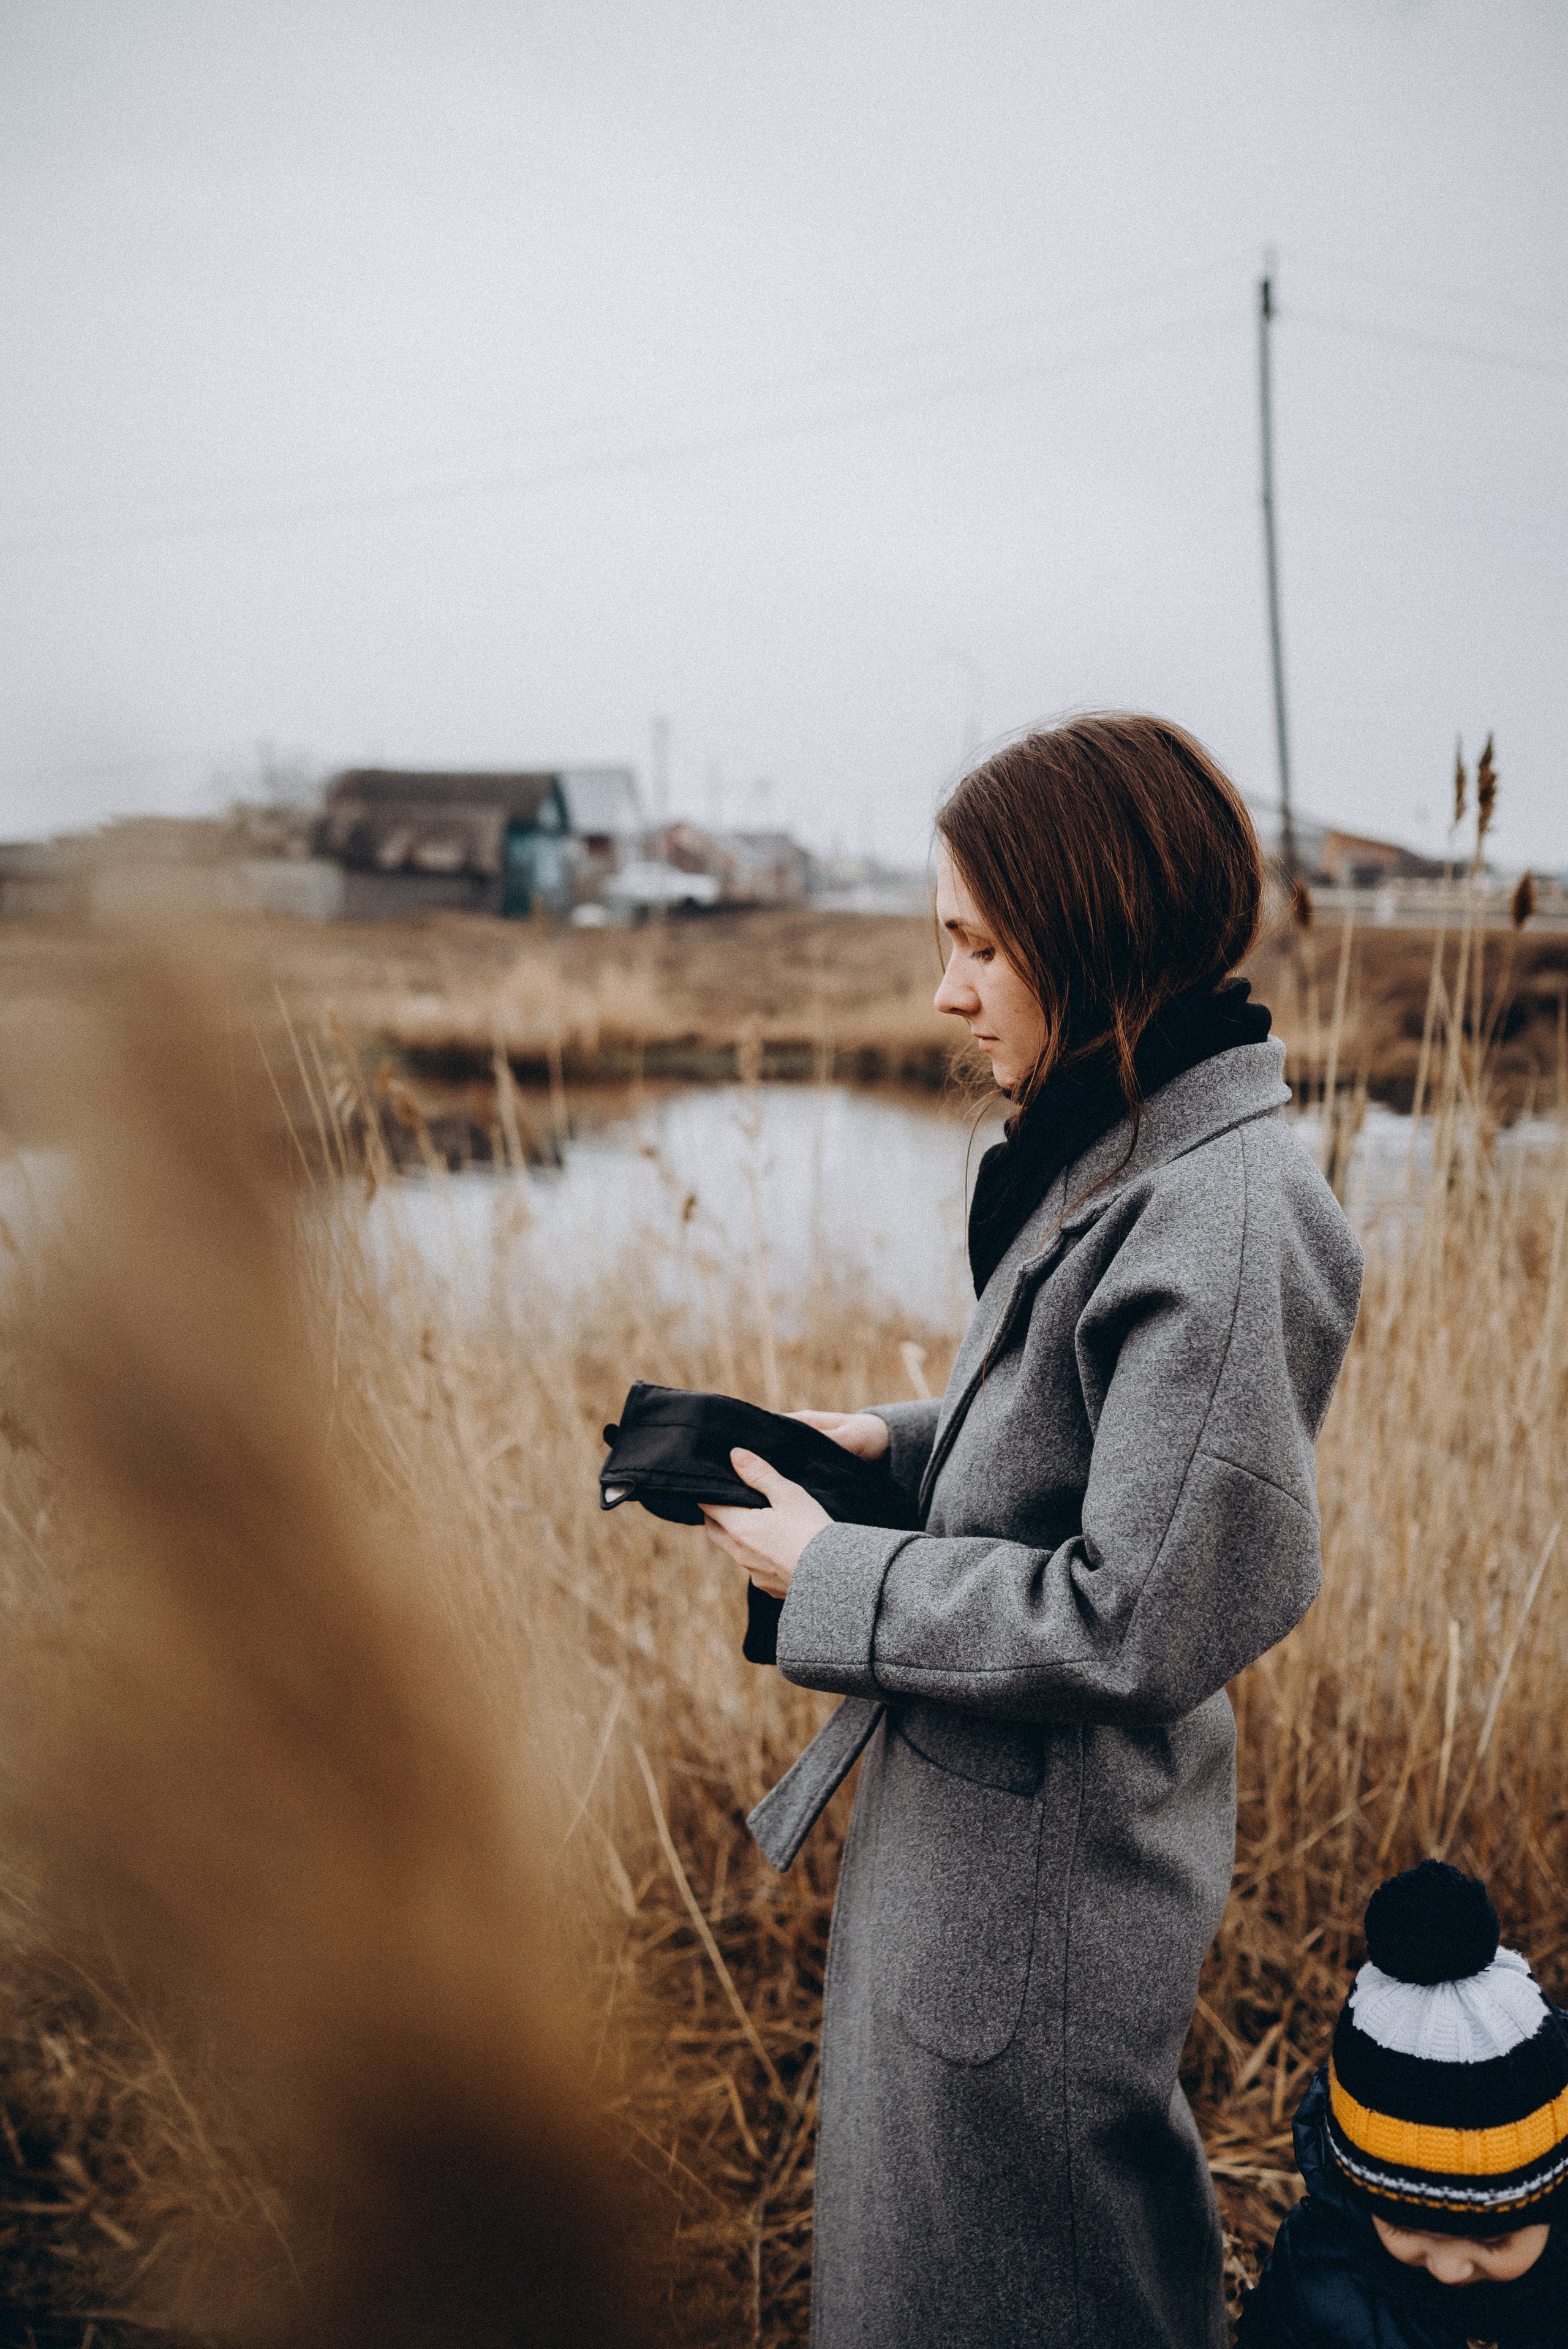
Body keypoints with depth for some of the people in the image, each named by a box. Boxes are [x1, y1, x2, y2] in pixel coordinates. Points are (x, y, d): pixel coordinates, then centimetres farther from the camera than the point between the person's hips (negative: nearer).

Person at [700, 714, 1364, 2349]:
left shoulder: (1225, 1223, -29)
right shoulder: (1117, 1155, 2)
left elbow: (1134, 1619, -29)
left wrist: (831, 1576, -19)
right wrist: (895, 1438, 0)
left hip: (1043, 1897, -9)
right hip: (975, 1842, 9)